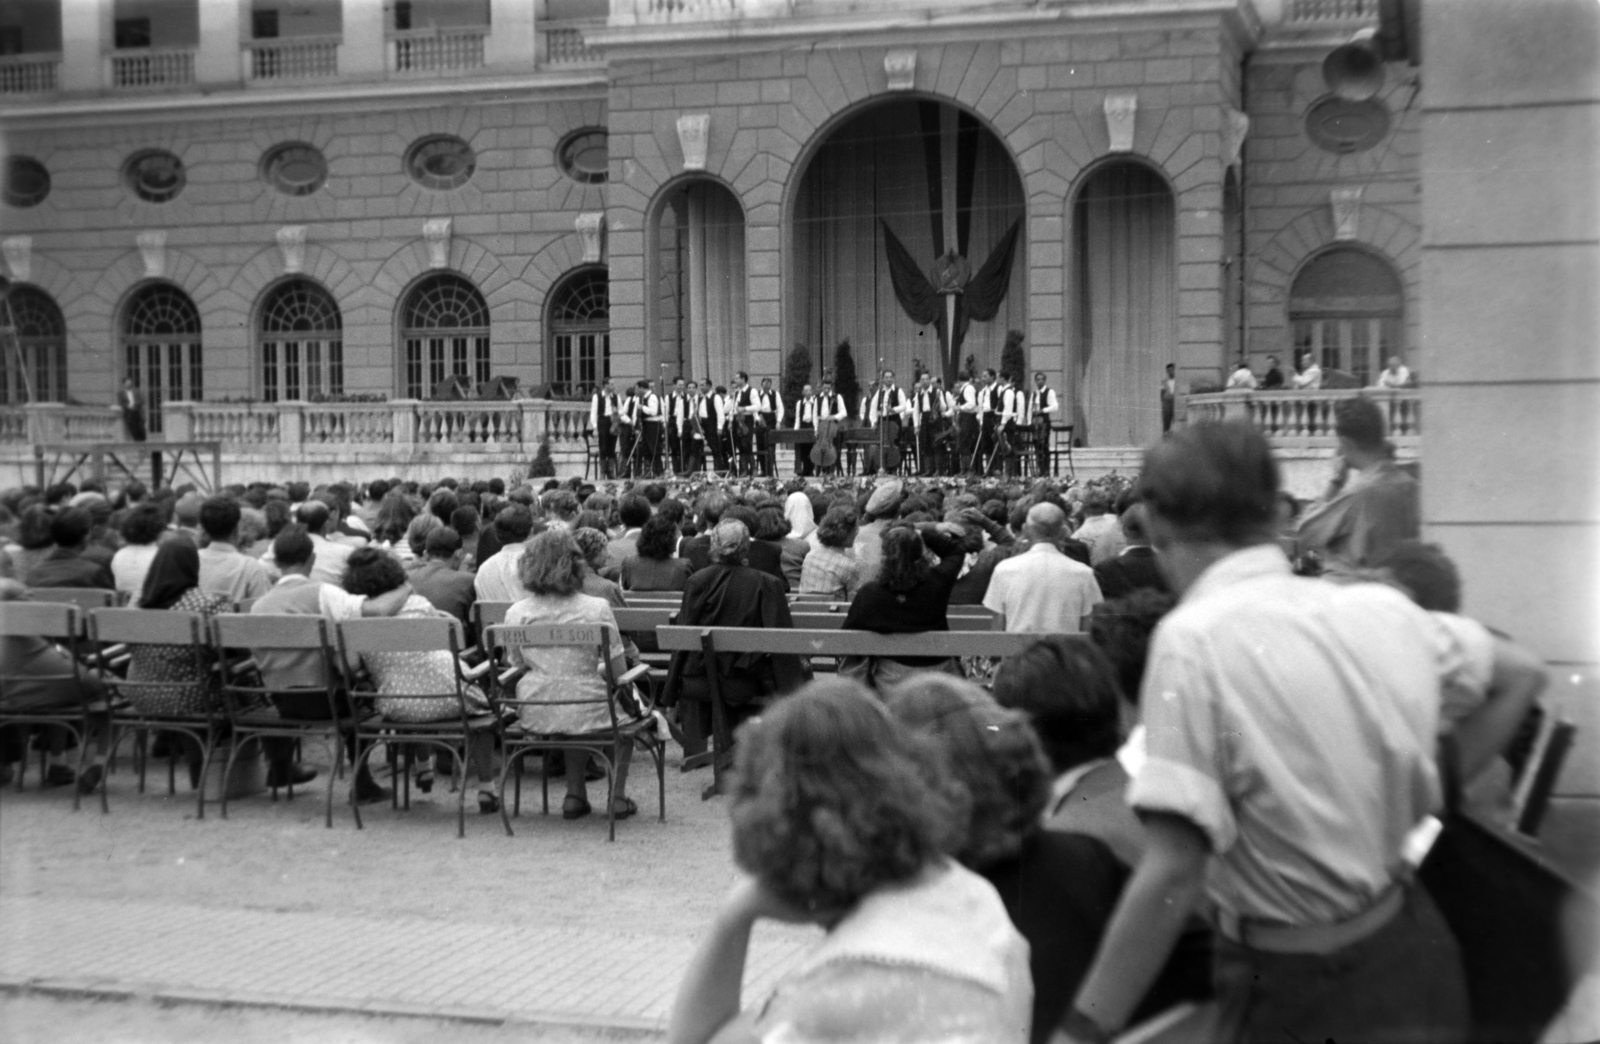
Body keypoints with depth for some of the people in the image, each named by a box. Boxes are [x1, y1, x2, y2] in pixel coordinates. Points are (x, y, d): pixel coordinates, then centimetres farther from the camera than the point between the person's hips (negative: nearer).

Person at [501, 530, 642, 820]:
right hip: (588, 715, -3)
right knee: (628, 710, 31)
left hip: (534, 717, 3)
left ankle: (575, 796, 28)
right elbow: (619, 672, -10)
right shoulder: (596, 609, -14)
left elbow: (516, 666, 6)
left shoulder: (516, 613, -6)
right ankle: (617, 796, 27)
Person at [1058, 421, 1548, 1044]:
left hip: (1298, 992, -6)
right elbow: (1521, 676, 17)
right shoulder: (1378, 608, -2)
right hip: (1411, 949, 6)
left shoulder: (1194, 639, -21)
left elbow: (1173, 871, -27)